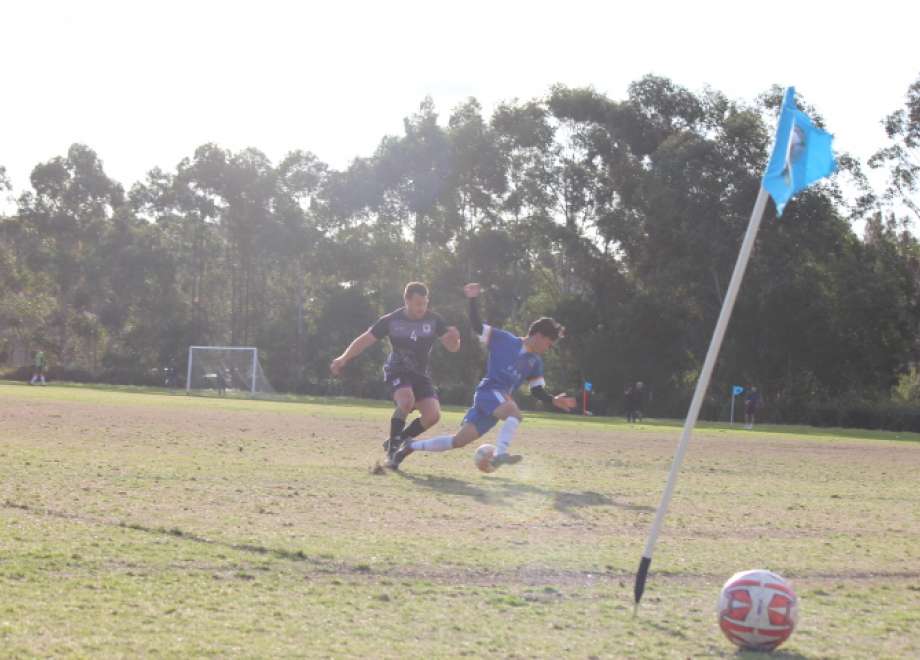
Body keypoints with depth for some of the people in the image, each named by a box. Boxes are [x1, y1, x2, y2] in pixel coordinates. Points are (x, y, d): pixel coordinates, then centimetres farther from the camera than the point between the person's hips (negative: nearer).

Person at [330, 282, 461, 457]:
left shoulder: (434, 320, -6)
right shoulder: (391, 321, -11)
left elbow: (452, 348, -5)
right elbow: (365, 340, -3)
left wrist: (454, 338, -29)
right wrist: (344, 359, -14)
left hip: (421, 374, 3)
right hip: (397, 371, -3)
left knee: (433, 415, -16)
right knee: (407, 400, -34)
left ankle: (399, 440, 8)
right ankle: (393, 445, -17)